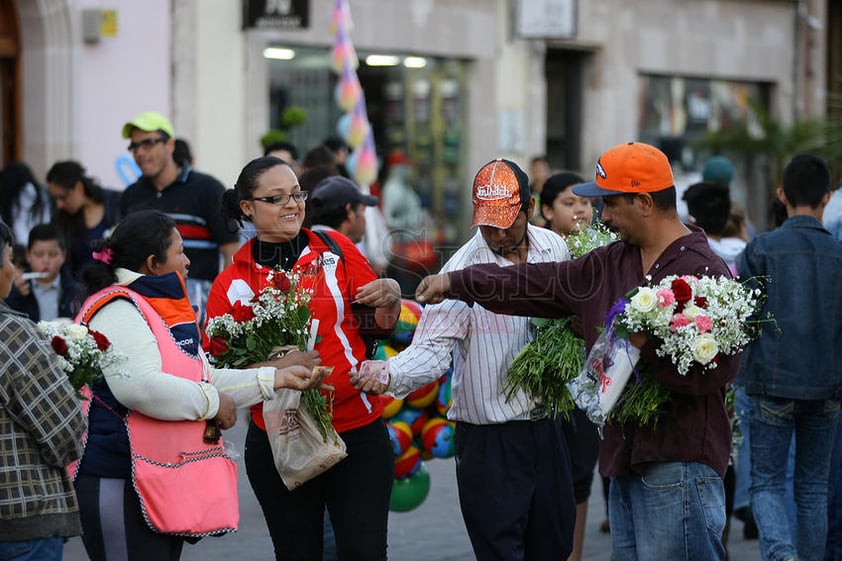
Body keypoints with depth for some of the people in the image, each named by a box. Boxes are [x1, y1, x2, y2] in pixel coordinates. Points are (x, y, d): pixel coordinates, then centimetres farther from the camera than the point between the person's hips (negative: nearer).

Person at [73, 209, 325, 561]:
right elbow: (139, 386, -26)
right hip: (122, 484, -10)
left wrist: (277, 377, 21)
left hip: (167, 482, 10)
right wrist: (212, 402, -14)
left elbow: (208, 381, 25)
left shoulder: (164, 312, 20)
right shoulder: (117, 310, -13)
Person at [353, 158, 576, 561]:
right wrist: (389, 375, -42)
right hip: (490, 439, -6)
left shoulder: (554, 248, 1)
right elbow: (433, 347, -24)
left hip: (546, 424, 6)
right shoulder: (463, 270, -17)